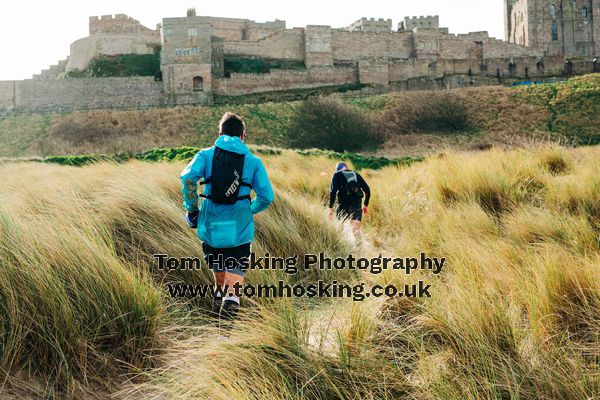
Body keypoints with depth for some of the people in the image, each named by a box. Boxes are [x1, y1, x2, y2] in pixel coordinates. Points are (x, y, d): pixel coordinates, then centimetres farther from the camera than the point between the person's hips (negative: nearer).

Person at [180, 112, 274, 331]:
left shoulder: (206, 155, 5)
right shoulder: (253, 161, 4)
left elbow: (188, 177, -12)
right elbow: (267, 196, 0)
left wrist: (191, 208, -1)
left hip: (211, 227, 2)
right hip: (239, 229, -2)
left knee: (219, 278, 22)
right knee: (234, 281, -4)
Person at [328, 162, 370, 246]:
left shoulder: (337, 175, 7)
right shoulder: (356, 174, 18)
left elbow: (333, 191, -6)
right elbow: (367, 189, 16)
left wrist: (330, 207, -8)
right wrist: (366, 204, 23)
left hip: (343, 205, -2)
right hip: (357, 204, 2)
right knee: (356, 229, -3)